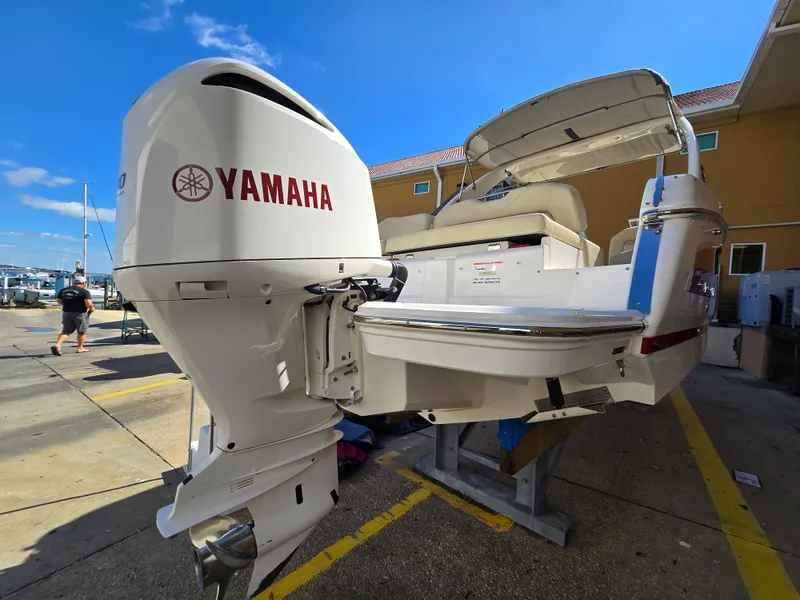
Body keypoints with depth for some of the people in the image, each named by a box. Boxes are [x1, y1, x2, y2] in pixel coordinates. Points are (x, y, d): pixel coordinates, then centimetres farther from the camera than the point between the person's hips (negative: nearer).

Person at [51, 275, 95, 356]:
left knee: (66, 331, 12)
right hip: (80, 313, -5)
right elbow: (89, 304, -24)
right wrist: (91, 308, -4)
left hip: (66, 312, 5)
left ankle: (57, 345, -10)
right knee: (82, 332, 11)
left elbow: (58, 300, 17)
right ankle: (80, 348, 18)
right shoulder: (84, 291, -14)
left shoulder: (64, 290, 7)